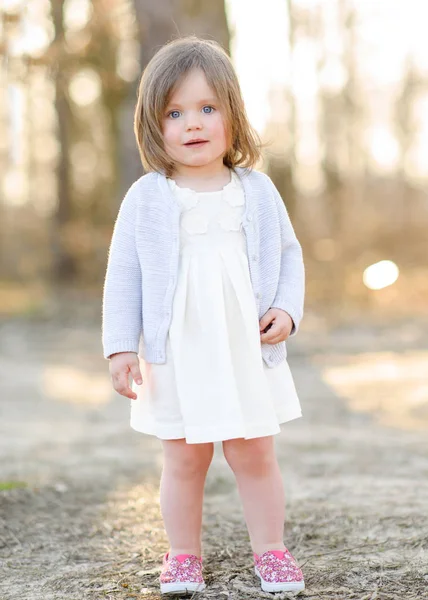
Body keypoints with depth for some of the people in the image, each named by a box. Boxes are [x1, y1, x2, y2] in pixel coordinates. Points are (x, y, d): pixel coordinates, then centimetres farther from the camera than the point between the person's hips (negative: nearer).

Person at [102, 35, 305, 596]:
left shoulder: (257, 190, 2)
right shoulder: (145, 198, -3)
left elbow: (288, 253, 11)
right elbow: (123, 274, 0)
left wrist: (287, 308, -5)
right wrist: (120, 346, -6)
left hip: (247, 353, 1)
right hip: (175, 356, -1)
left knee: (255, 456, 8)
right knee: (184, 461, 7)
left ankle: (271, 550, 24)